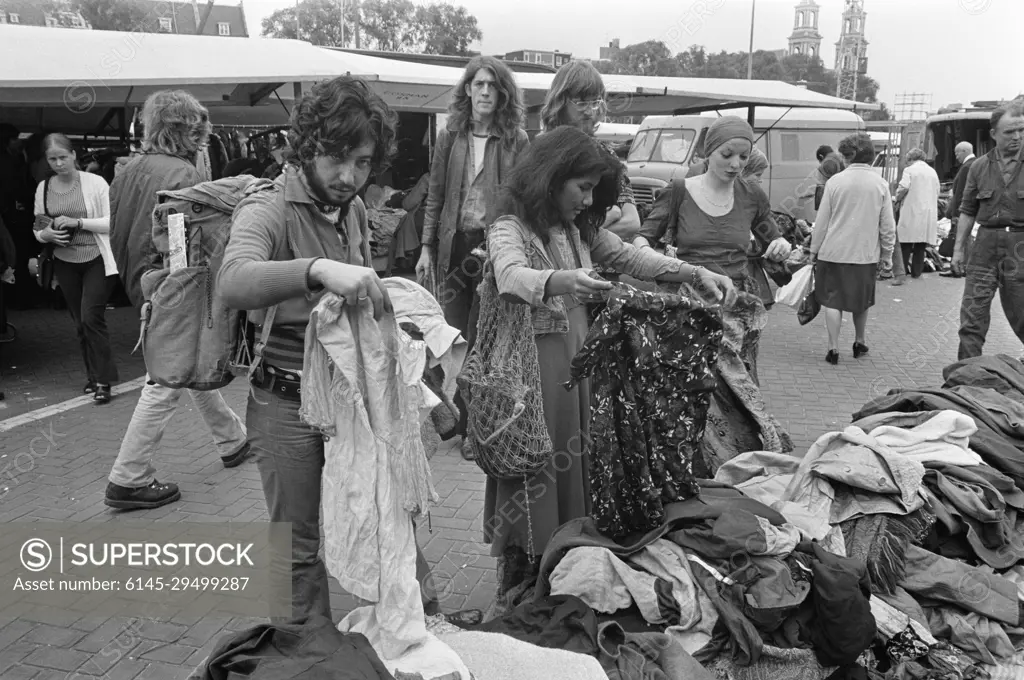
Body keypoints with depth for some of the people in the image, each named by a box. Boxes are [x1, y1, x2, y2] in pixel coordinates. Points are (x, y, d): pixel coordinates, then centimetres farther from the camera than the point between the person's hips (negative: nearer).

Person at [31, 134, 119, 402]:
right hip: (65, 263, 5)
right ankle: (93, 375, 24)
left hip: (97, 260, -4)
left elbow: (112, 222, -11)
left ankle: (103, 380, -3)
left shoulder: (95, 183, -8)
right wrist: (46, 234, -12)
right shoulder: (43, 188, 4)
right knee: (80, 322, 10)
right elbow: (38, 230, 11)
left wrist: (77, 222, -20)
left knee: (92, 317, -12)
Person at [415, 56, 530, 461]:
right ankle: (462, 418, 21)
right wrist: (427, 246, 4)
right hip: (454, 243, 3)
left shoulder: (517, 140, 0)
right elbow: (435, 195, 10)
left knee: (479, 339, -3)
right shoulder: (451, 137, 7)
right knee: (454, 335, 6)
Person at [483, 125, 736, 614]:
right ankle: (515, 596, 13)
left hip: (577, 366, 7)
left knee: (577, 472, 9)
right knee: (533, 474, -2)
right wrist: (562, 281, -53)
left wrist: (698, 274, 3)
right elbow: (512, 276, -33)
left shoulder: (578, 229, 12)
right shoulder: (510, 229, -12)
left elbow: (629, 257, 14)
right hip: (534, 368, -7)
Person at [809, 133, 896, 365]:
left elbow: (822, 221, -2)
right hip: (866, 253, 2)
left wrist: (814, 250, 6)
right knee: (861, 300, 19)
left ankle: (833, 348, 5)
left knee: (832, 301, 6)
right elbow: (888, 225, 2)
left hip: (833, 251, -2)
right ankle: (860, 342, 31)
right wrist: (886, 254, 13)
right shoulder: (880, 184, -1)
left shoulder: (835, 181, -6)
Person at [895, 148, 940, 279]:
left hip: (912, 211, -5)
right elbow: (937, 193, 15)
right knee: (920, 246, 8)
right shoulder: (933, 172, 15)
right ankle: (916, 272, 9)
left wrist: (897, 199, 2)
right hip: (929, 213, 5)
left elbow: (903, 188, -16)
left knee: (905, 244, 0)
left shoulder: (909, 170, -4)